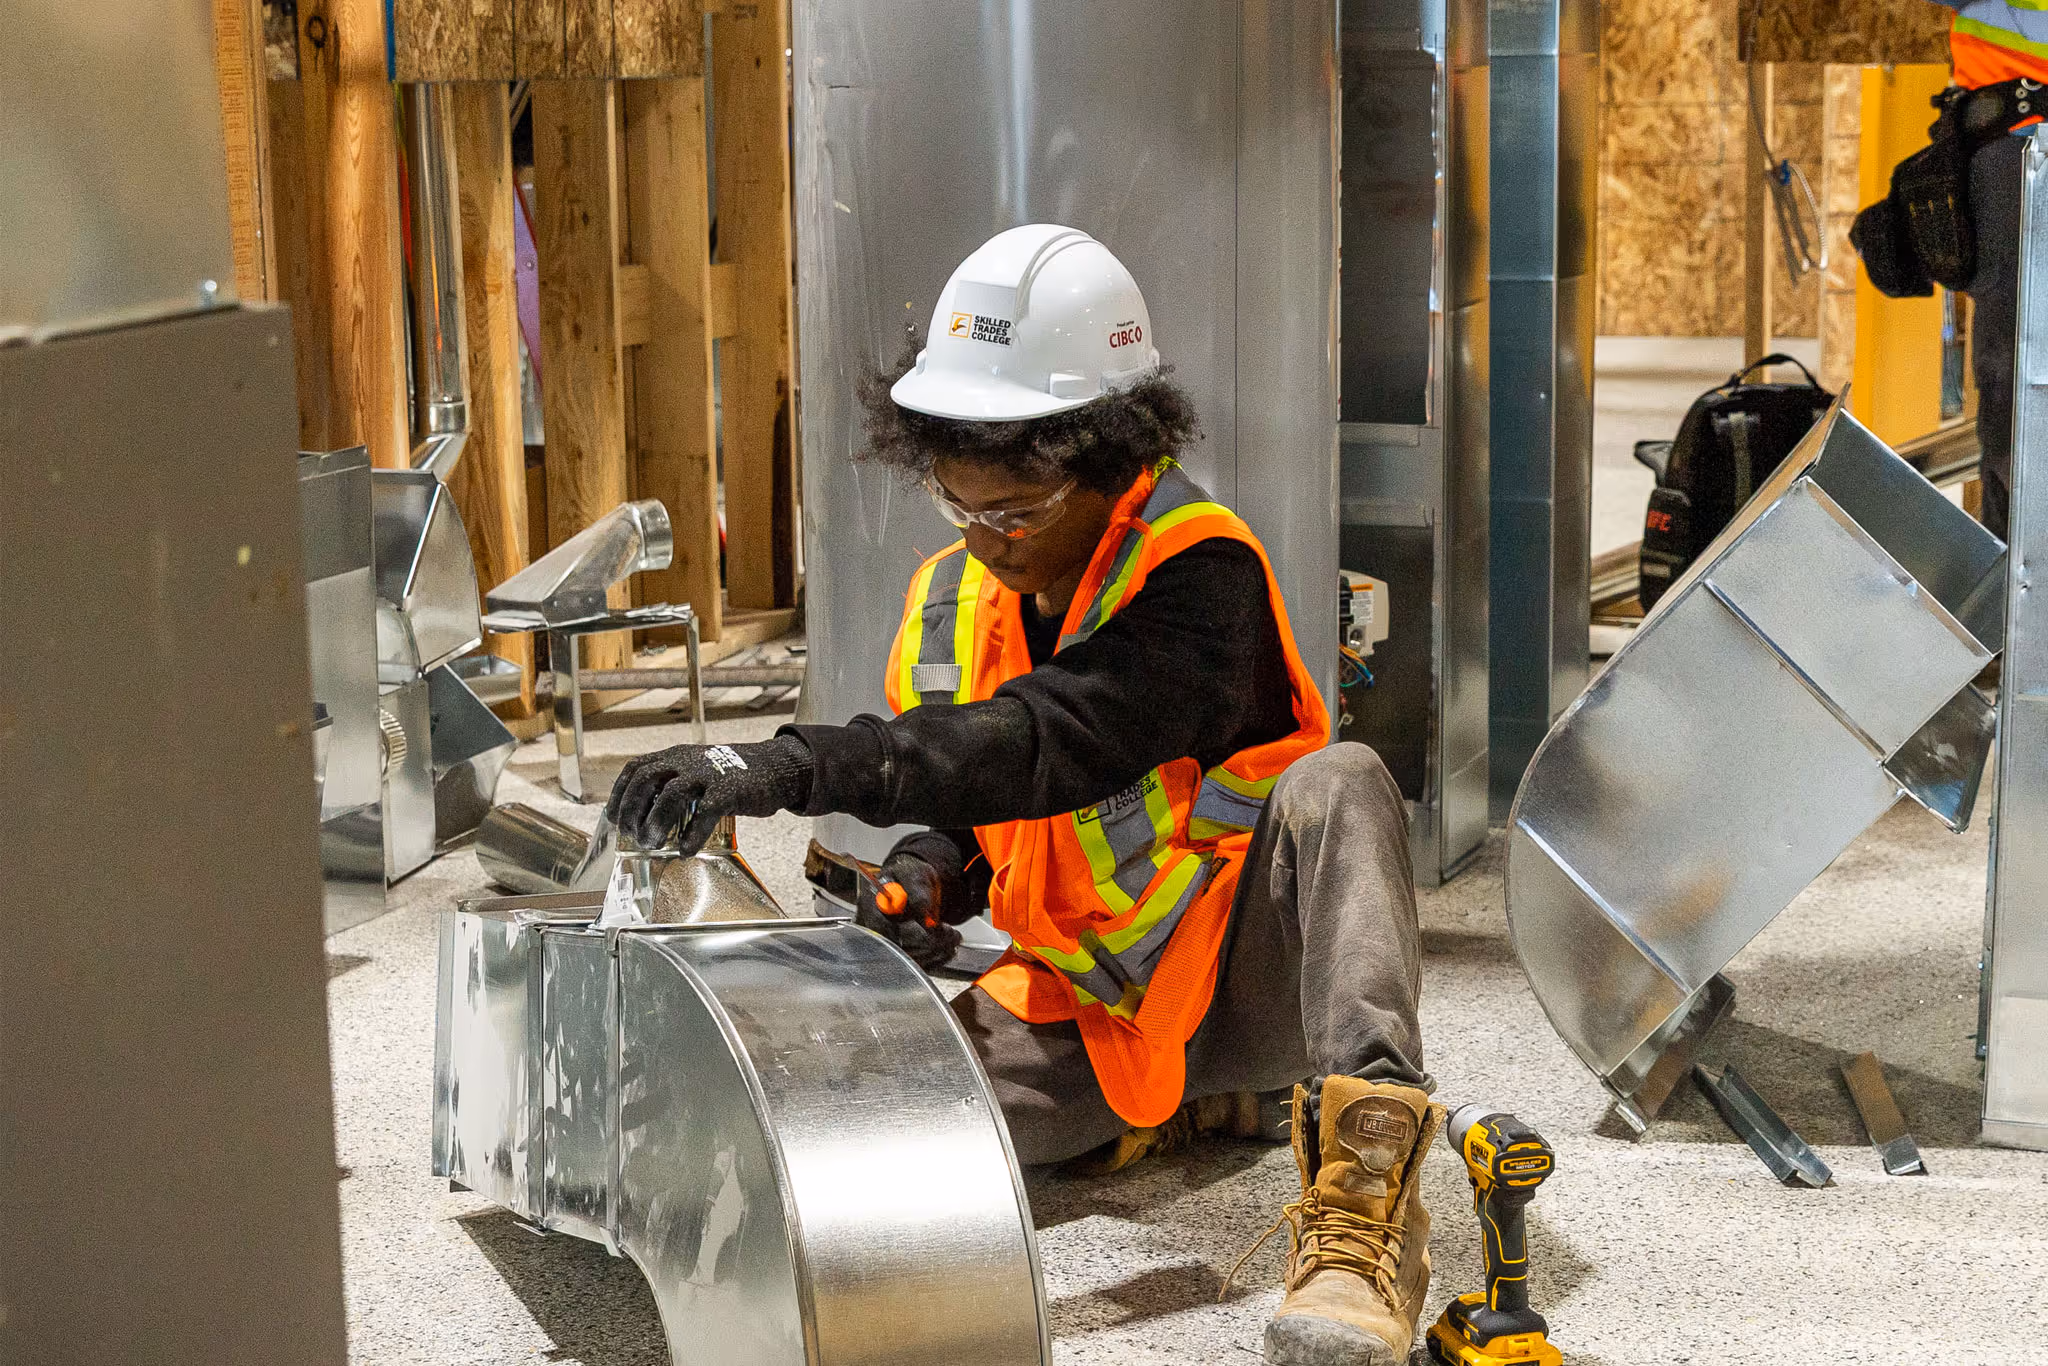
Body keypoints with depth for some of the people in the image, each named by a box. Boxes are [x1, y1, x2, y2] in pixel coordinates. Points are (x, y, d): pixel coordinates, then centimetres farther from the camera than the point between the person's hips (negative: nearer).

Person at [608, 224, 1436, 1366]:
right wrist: (924, 876, -11)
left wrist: (788, 770, -49)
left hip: (1250, 974, -6)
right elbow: (963, 791, 15)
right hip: (1082, 1001, 6)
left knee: (1337, 784, -35)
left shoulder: (1199, 573, -21)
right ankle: (1171, 1106, 4)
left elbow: (1049, 742, -39)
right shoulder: (950, 601, 3)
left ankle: (1363, 1207, -44)